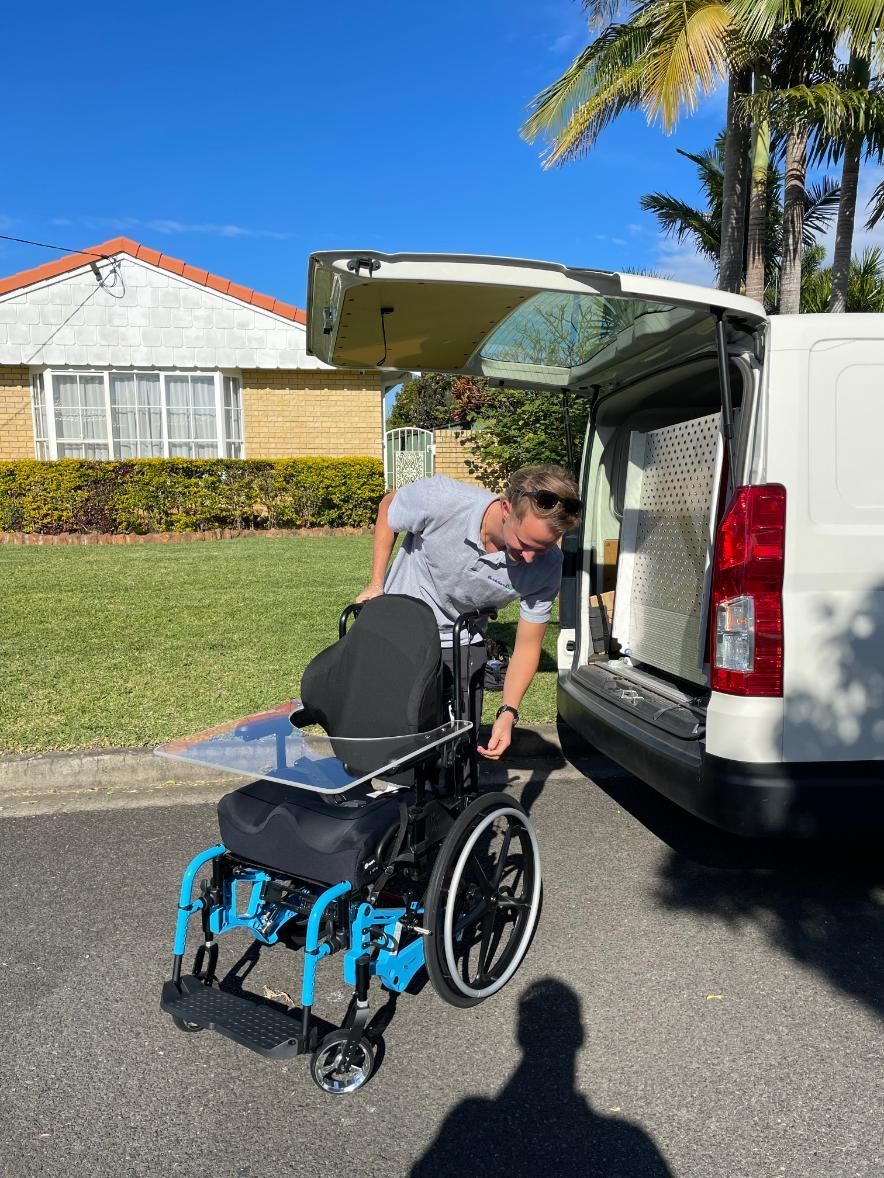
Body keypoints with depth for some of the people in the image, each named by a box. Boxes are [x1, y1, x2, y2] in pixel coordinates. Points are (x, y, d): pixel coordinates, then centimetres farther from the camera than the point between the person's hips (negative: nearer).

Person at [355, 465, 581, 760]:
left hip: (460, 646, 1)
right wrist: (376, 584, -9)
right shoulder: (442, 500, -33)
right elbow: (388, 506, -9)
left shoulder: (546, 567, -26)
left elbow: (527, 646, -13)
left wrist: (508, 713, -24)